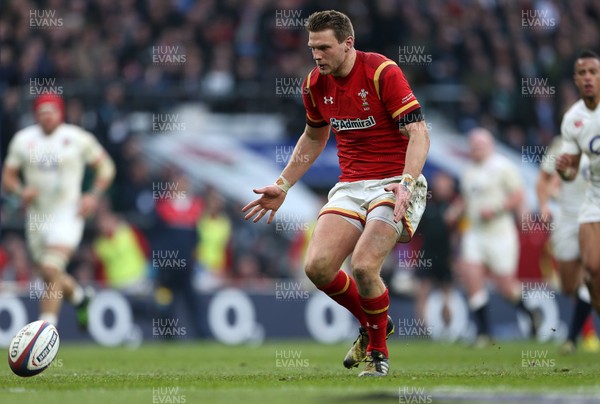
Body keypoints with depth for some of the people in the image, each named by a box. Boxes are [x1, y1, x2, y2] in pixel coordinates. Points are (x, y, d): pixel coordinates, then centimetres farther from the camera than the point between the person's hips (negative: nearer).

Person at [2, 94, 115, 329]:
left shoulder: (77, 138, -3)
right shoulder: (23, 140, 4)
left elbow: (105, 166, 7)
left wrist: (94, 195, -6)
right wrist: (21, 190, -11)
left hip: (68, 215, -4)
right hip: (36, 218, 4)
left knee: (52, 270, -20)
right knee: (48, 276, 13)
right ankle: (79, 296, 45)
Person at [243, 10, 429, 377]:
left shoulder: (382, 72, -15)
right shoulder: (315, 84, 5)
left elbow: (418, 133, -18)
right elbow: (314, 137, 24)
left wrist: (407, 183, -33)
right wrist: (283, 186, 21)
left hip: (395, 184, -6)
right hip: (351, 186, 6)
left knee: (363, 266, -24)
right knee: (318, 266, -13)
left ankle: (378, 350, 2)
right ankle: (373, 324, 16)